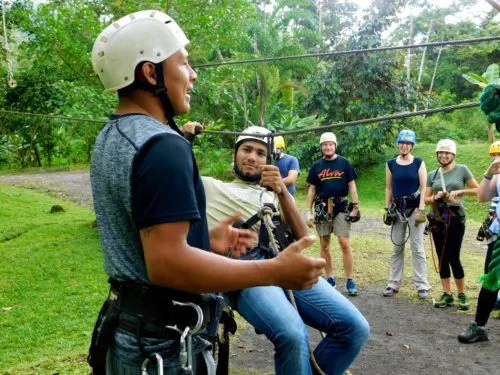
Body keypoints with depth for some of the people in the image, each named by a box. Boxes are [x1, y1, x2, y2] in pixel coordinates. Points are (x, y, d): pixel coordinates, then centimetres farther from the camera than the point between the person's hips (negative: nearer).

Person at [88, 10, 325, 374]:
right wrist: (275, 271, -27)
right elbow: (166, 263, -30)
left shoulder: (110, 138, 8)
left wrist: (205, 241, 16)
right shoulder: (162, 146, -23)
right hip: (162, 343, -9)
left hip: (126, 326, 10)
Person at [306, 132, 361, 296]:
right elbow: (311, 189, 11)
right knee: (324, 245, 7)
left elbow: (351, 186, 4)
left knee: (344, 243, -9)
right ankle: (330, 278, 19)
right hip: (322, 208, 3)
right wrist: (308, 211, 5)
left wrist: (355, 207, -2)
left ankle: (350, 280, -2)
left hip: (341, 207, -2)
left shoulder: (344, 163, 3)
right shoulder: (317, 166, 9)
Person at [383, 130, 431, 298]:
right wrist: (387, 208, 4)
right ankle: (393, 284, 16)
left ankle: (422, 285, 5)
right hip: (397, 208, 3)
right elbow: (389, 188, 9)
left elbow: (423, 188, -4)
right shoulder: (391, 164, 5)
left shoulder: (419, 163, -1)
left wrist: (421, 209, -12)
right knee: (397, 247, 9)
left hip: (414, 208, -3)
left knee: (417, 247, -1)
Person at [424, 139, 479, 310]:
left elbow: (477, 190, 2)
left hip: (456, 218, -4)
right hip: (437, 218, 4)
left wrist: (459, 191, -11)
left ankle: (462, 294, 10)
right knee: (442, 258, 6)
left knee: (453, 258, -6)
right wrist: (435, 197, -8)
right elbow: (426, 199, 12)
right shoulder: (432, 175, 9)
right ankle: (447, 294, 16)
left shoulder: (462, 169, 0)